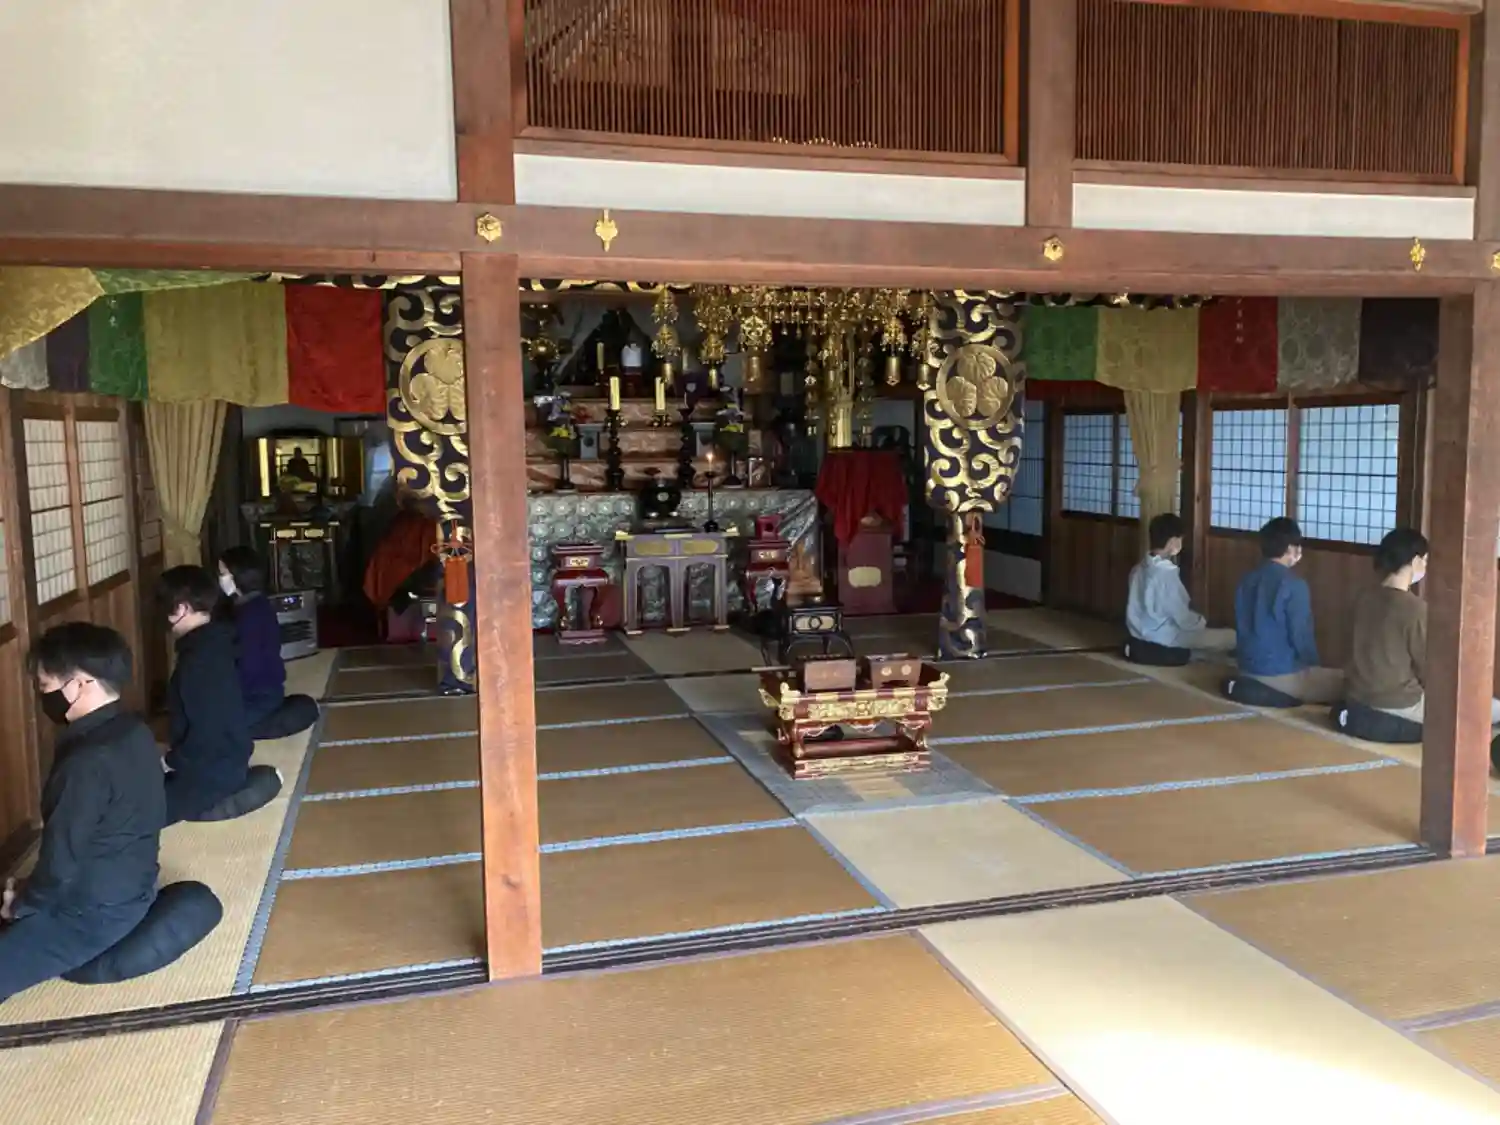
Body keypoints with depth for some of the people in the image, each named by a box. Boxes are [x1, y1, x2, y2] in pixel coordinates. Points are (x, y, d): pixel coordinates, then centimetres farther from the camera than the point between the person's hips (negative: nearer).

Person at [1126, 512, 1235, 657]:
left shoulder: (1140, 568, 3)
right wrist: (1202, 622, 2)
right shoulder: (1167, 573, -22)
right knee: (1231, 636, -5)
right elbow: (1184, 619, -19)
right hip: (1164, 640, -9)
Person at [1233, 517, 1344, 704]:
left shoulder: (1246, 581, 5)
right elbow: (1301, 636, -14)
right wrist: (1315, 669, 3)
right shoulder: (1293, 585, -16)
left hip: (1248, 671, 8)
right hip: (1284, 675, -8)